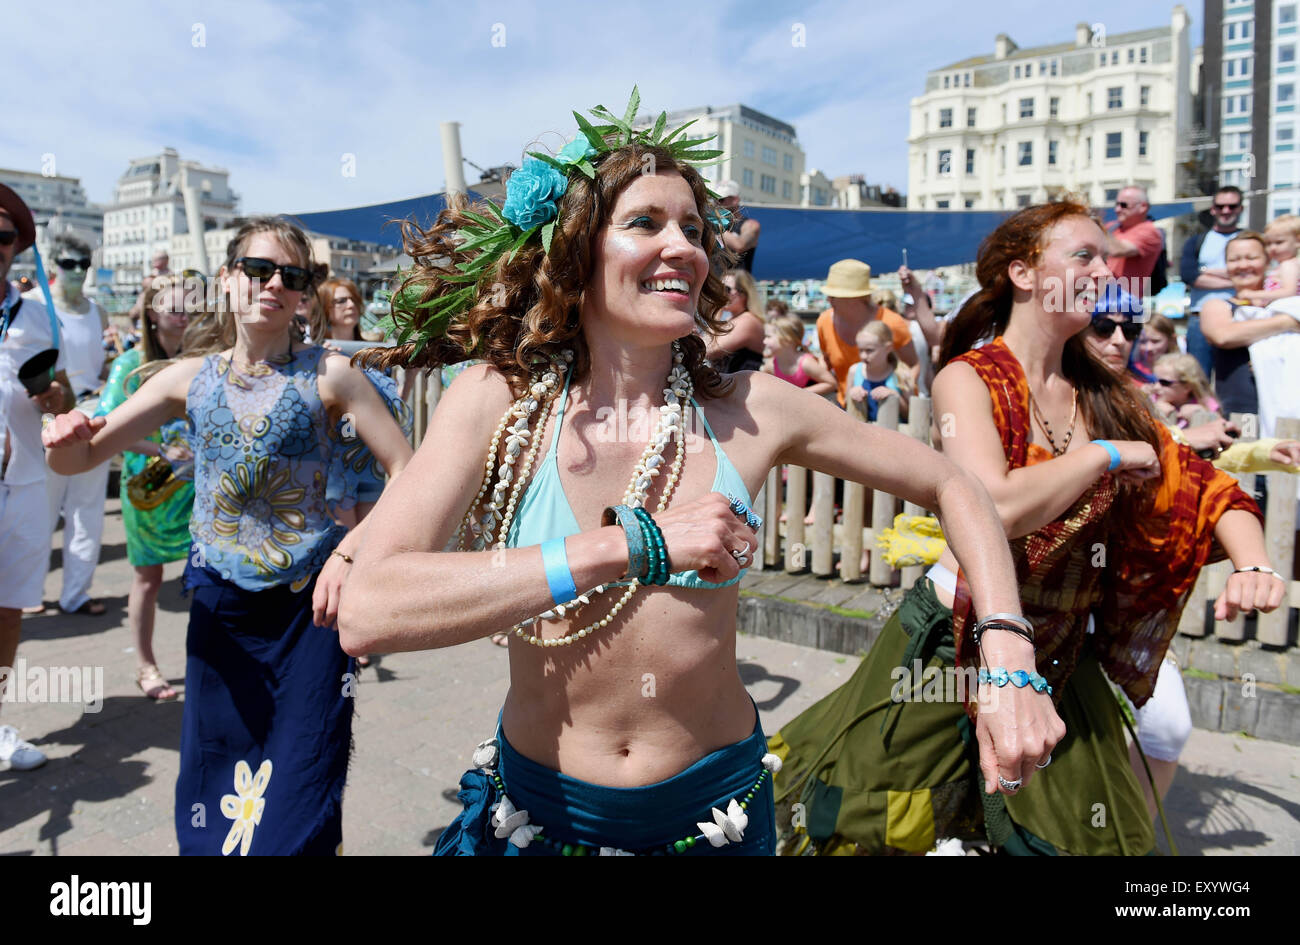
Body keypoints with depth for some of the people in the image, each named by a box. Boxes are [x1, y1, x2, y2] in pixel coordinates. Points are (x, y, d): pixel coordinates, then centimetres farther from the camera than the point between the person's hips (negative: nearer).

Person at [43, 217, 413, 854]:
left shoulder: (328, 375, -7)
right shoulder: (191, 378, 3)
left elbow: (406, 473, -9)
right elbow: (79, 458, 5)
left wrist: (350, 550, -21)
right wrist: (66, 436, -18)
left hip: (308, 606, -3)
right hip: (220, 608, 3)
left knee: (293, 808, 4)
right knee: (213, 797, 16)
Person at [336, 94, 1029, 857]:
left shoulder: (749, 411, -12)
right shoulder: (500, 403, -15)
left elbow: (951, 487, -1)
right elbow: (367, 614, -29)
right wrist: (634, 547, -34)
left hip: (714, 812, 1)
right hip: (537, 812, -1)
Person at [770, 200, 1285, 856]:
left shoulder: (1102, 395, 4)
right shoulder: (969, 379, -14)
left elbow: (1203, 488, 5)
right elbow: (994, 505, -31)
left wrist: (1252, 564, -14)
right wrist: (1109, 454, -18)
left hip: (1063, 655, 6)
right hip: (956, 646, -5)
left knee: (1086, 837, 15)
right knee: (869, 825, 9)